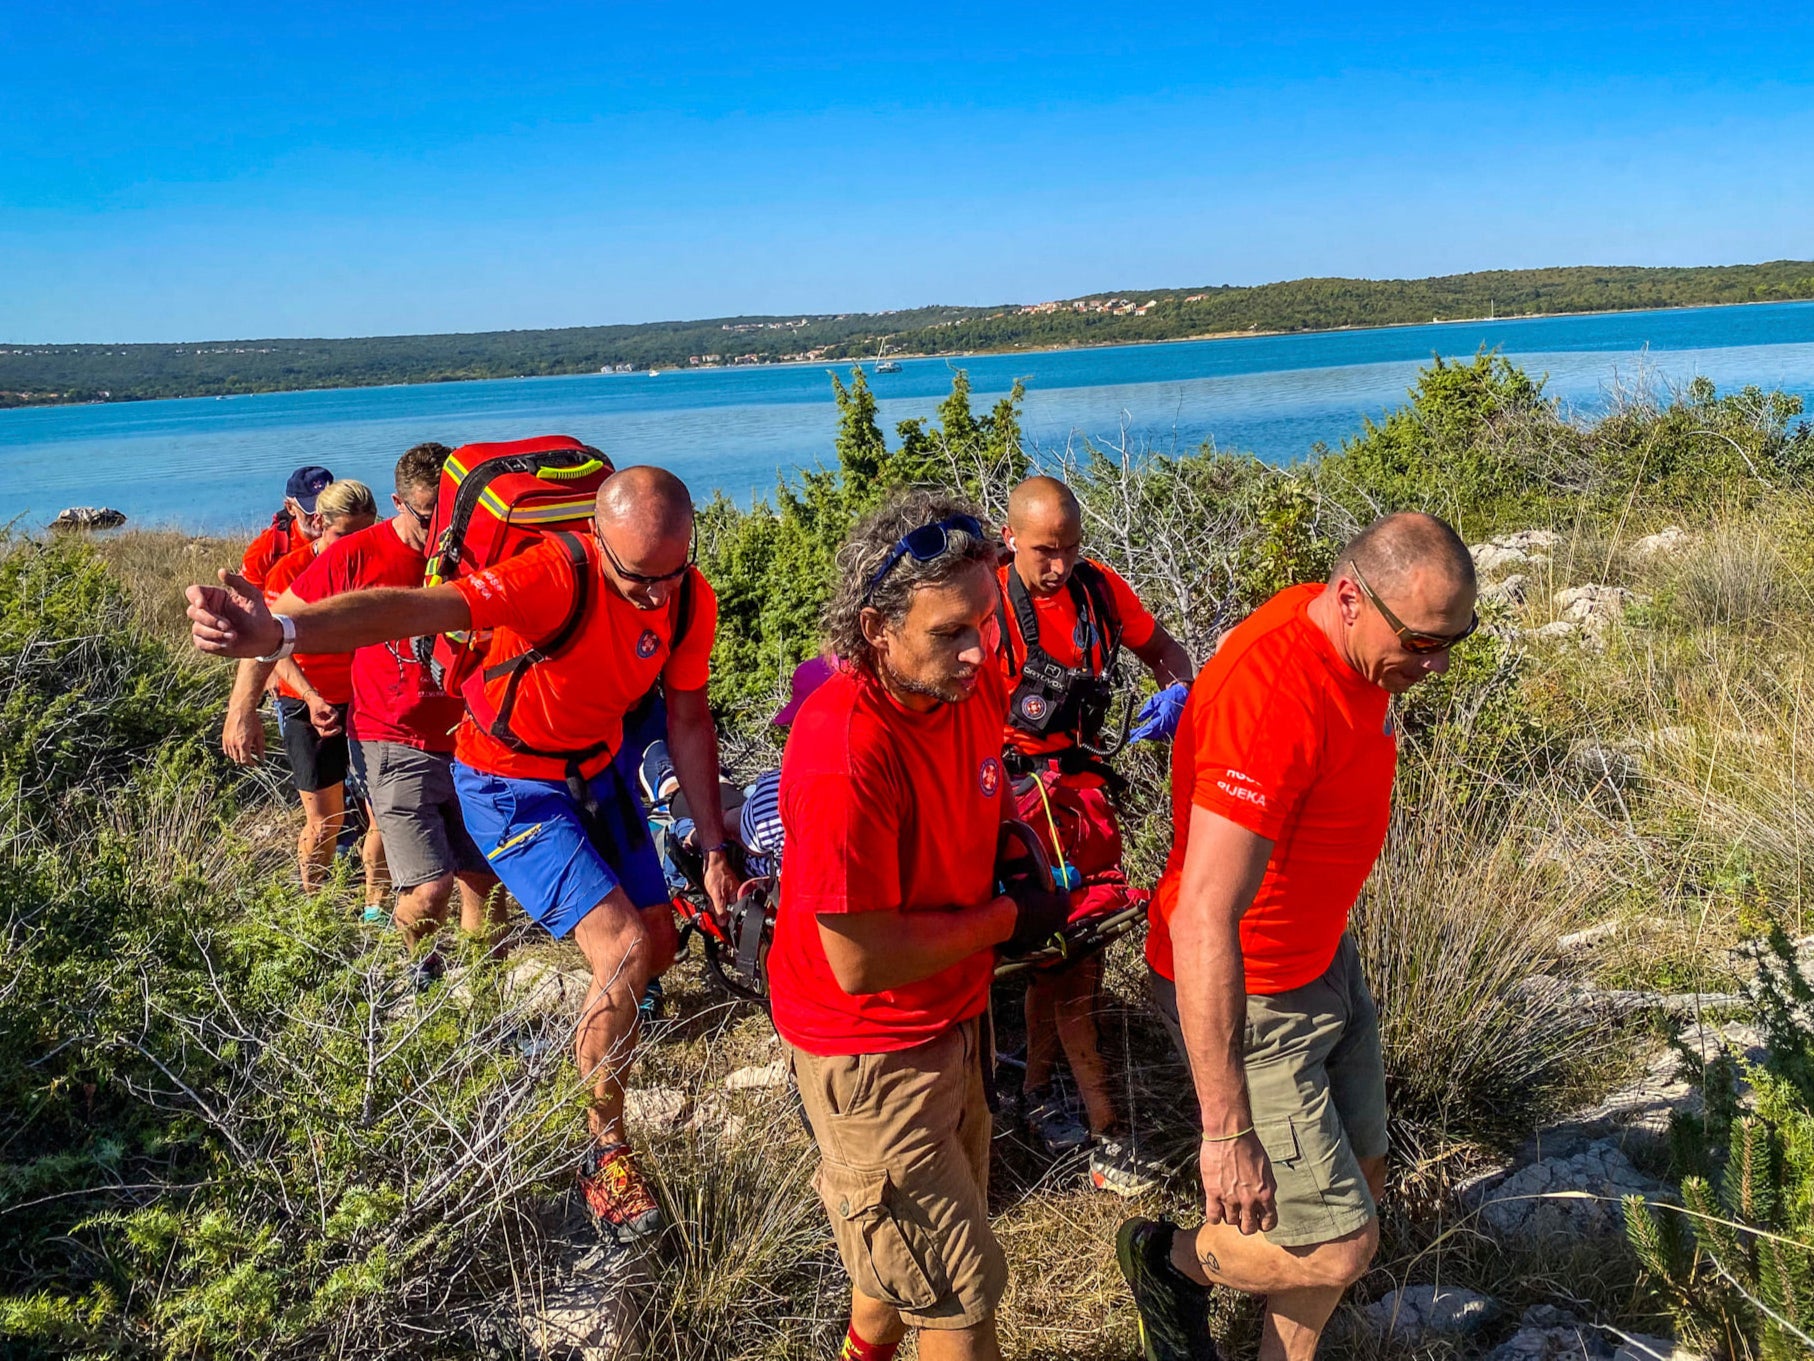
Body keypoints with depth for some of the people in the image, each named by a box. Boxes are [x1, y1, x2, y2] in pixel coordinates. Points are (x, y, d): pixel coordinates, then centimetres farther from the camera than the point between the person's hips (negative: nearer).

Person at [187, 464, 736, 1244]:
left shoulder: (691, 601, -13)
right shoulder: (558, 576, -33)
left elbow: (688, 720, -1)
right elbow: (417, 608, -48)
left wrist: (714, 848, -1)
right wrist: (279, 632, -64)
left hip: (599, 770, 6)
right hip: (512, 785, -6)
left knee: (659, 946, 10)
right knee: (624, 949, -18)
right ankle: (604, 1152, 2)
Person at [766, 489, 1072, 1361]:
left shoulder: (972, 683, -8)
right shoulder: (847, 755, -33)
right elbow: (860, 963, -28)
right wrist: (1004, 919, -17)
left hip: (950, 1019, 8)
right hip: (872, 1055, -8)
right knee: (958, 1290, 5)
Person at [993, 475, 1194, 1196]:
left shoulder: (1100, 588, 1)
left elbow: (1164, 649, 13)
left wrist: (1179, 692, -9)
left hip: (1079, 780, 5)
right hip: (1013, 787, -5)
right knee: (1071, 956, -6)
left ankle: (1039, 1088, 31)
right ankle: (1108, 1134, 1)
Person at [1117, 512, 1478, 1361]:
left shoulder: (1357, 646, -3)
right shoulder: (1273, 700, -33)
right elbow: (1203, 922, -35)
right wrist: (1227, 1129, -31)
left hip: (1325, 958, 9)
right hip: (1244, 995, -9)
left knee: (1358, 1185, 18)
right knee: (1340, 1246, -2)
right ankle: (1168, 1261, 25)